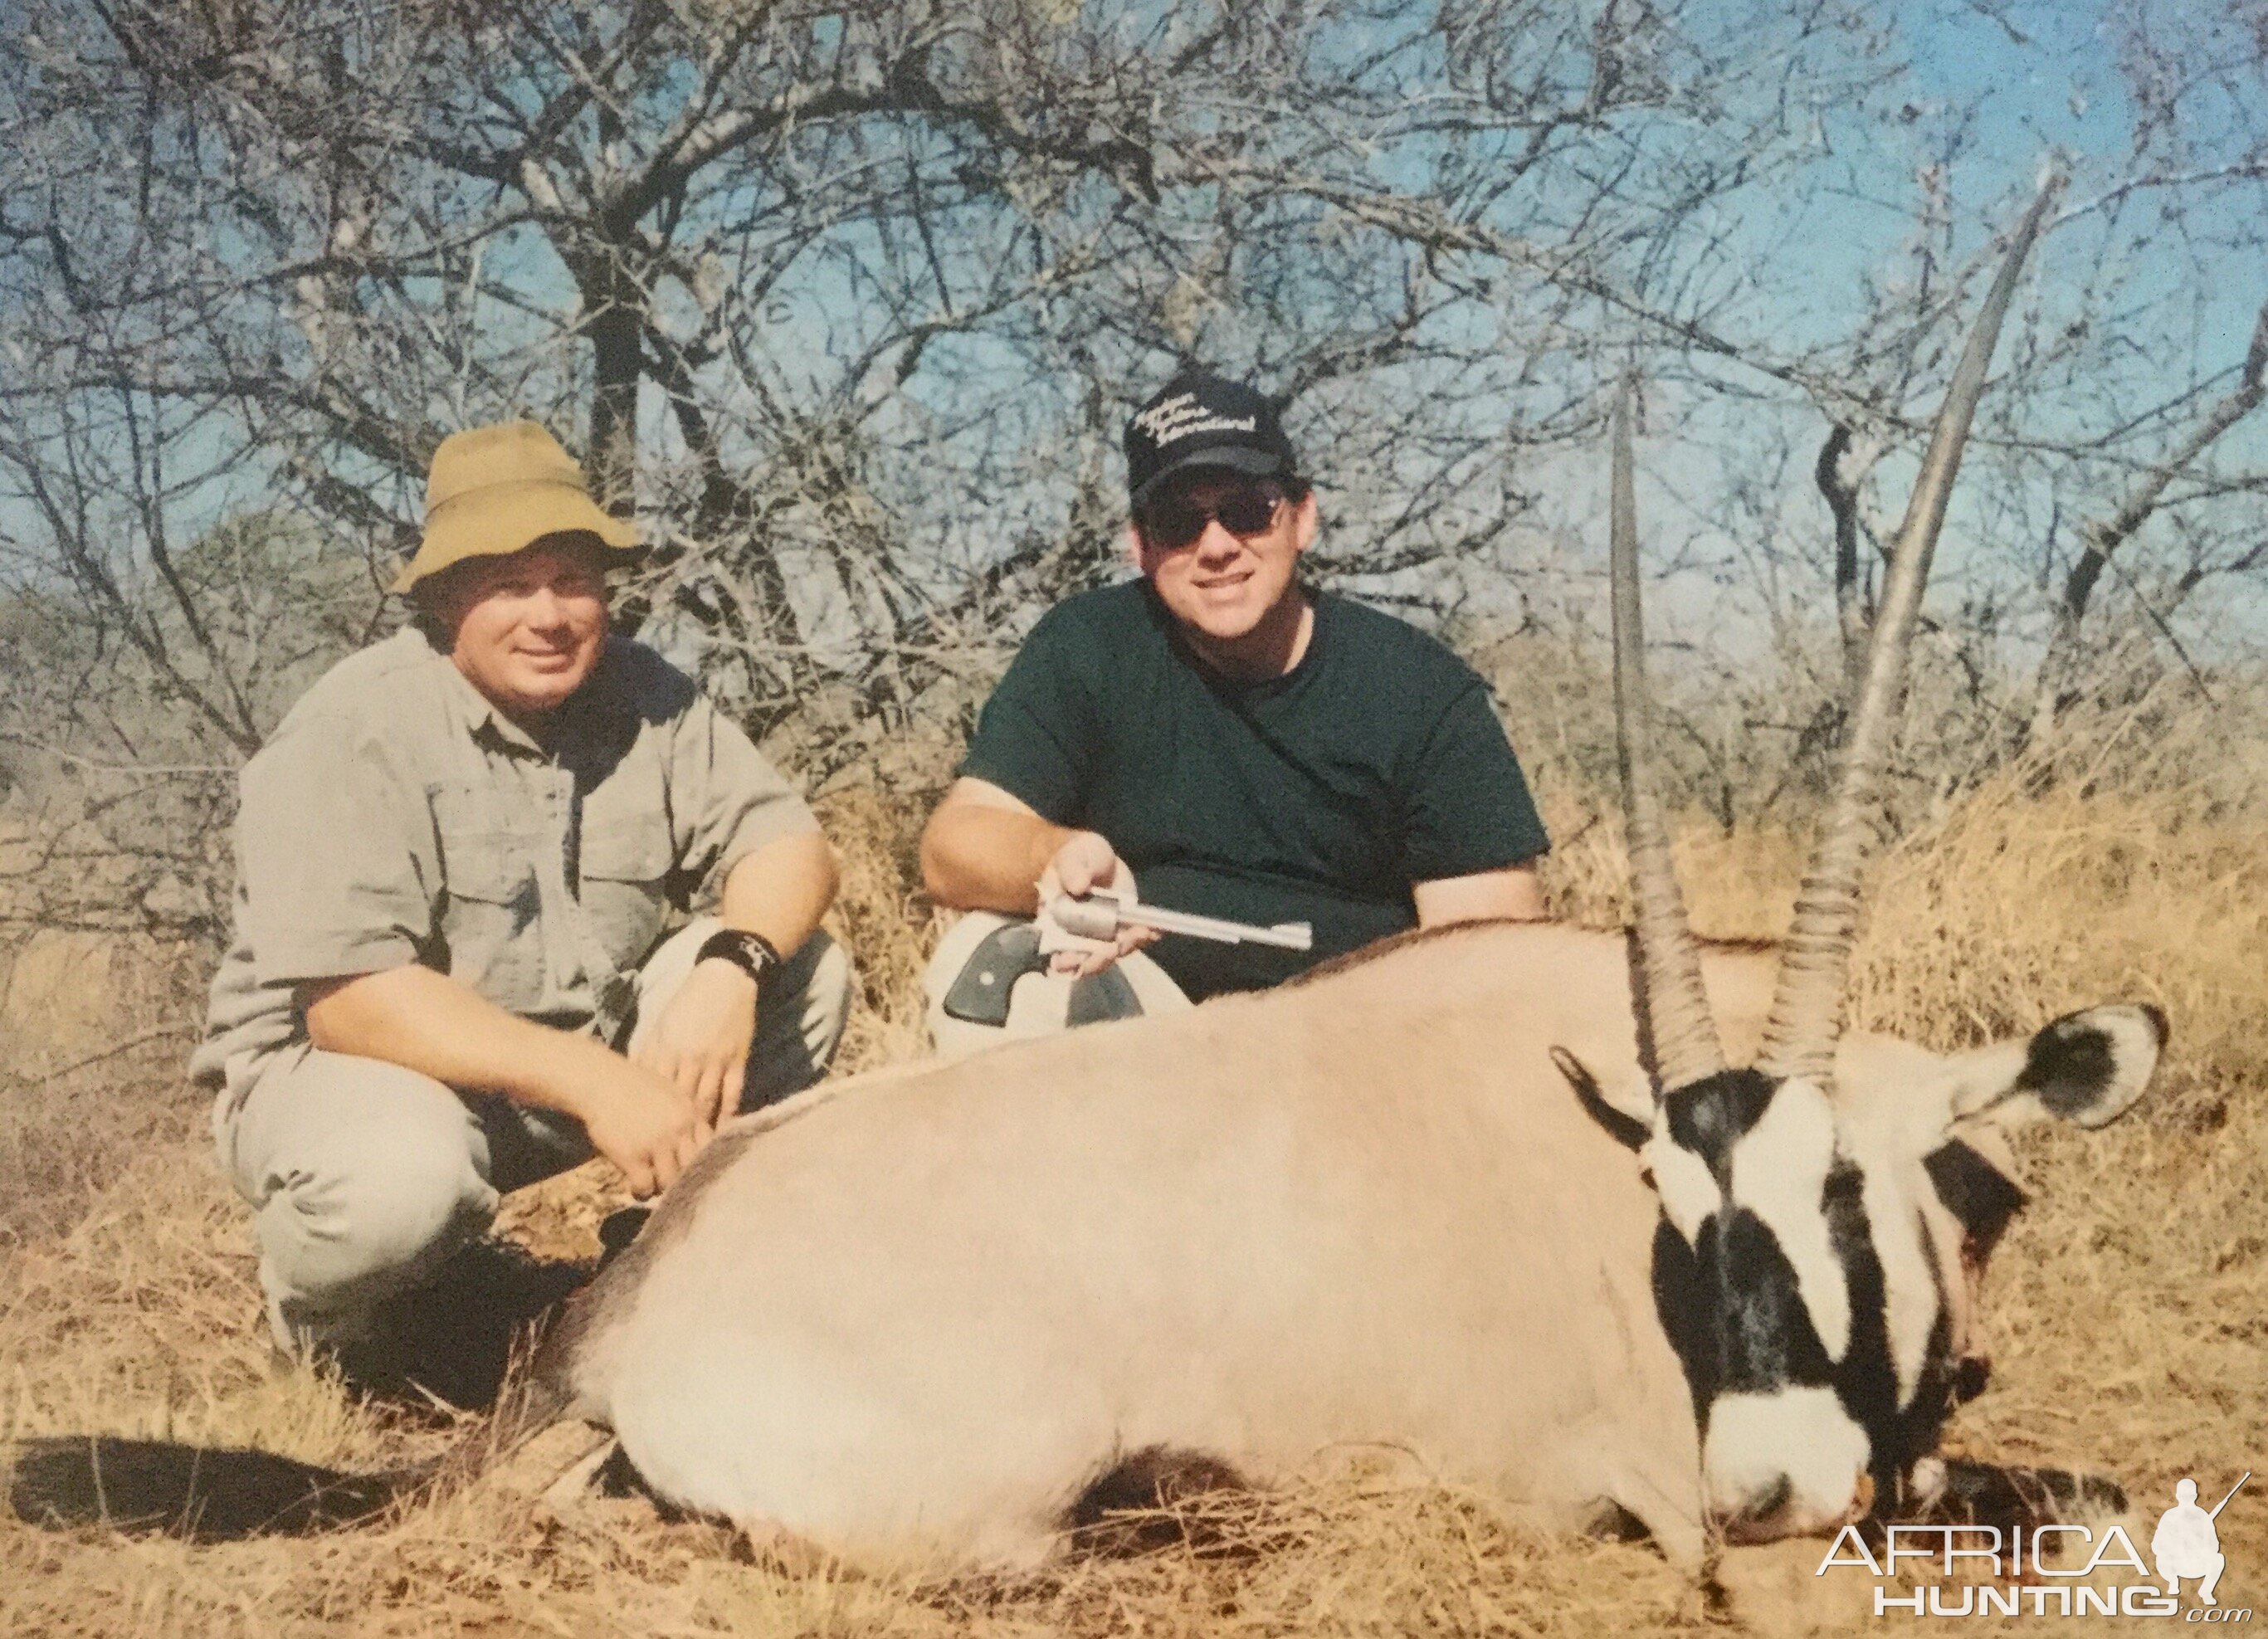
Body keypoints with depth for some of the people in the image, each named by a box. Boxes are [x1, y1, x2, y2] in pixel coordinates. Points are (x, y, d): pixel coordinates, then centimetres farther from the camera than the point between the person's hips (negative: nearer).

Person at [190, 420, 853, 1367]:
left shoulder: (645, 698, -4)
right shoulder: (352, 735, -22)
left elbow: (785, 843, -5)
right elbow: (349, 997, -29)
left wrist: (730, 967, -29)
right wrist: (592, 1082, -38)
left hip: (584, 1055, 5)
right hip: (345, 1066, -5)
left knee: (805, 976, -12)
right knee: (399, 1177, -39)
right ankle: (319, 1308, -3)